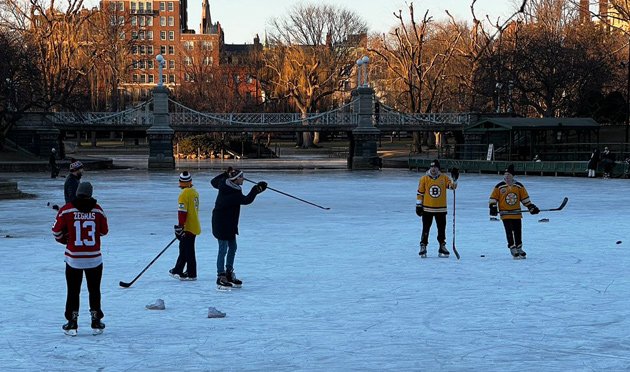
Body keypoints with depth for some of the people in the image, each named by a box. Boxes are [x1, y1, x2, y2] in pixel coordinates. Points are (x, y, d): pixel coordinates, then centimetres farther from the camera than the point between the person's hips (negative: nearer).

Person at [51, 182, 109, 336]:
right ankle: (96, 323, 17)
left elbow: (56, 231, -1)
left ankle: (72, 324, 8)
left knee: (73, 291, 9)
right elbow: (104, 231, 6)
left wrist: (64, 239, 20)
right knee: (94, 290, 13)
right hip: (94, 259, 1)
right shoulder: (97, 210, -4)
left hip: (73, 259, -1)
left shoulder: (66, 210, -8)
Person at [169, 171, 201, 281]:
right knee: (184, 249, 18)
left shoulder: (184, 194, -17)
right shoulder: (195, 192, 9)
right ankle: (177, 271, 27)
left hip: (188, 228, -9)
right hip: (194, 225, 9)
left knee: (188, 251, 0)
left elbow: (182, 211, -21)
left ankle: (191, 274, 5)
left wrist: (180, 226, -18)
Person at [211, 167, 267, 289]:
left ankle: (229, 274, 27)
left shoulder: (224, 183, 3)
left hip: (229, 223, 10)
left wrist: (225, 174, 27)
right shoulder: (233, 193, -24)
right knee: (223, 249, -5)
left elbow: (214, 181, 23)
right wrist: (256, 190, -27)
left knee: (232, 247, 17)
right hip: (222, 224, -10)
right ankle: (220, 278, 0)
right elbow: (246, 200, -31)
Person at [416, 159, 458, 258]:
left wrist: (455, 180, -29)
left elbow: (452, 186, -10)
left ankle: (442, 247, 20)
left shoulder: (444, 178, 1)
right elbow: (420, 193, 2)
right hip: (427, 208, -1)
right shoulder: (424, 179, -1)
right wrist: (418, 205, 0)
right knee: (425, 229, 2)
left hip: (441, 209, 1)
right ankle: (423, 247, 10)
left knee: (442, 229, 9)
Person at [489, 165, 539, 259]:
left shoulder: (519, 186, 4)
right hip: (505, 214, -3)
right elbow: (493, 198, 0)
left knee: (518, 231, 8)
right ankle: (513, 249, 2)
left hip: (516, 213, 3)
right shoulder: (499, 187, -3)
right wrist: (493, 207, -11)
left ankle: (519, 248, 22)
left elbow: (525, 198, 10)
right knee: (509, 232, -6)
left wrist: (531, 207, 6)